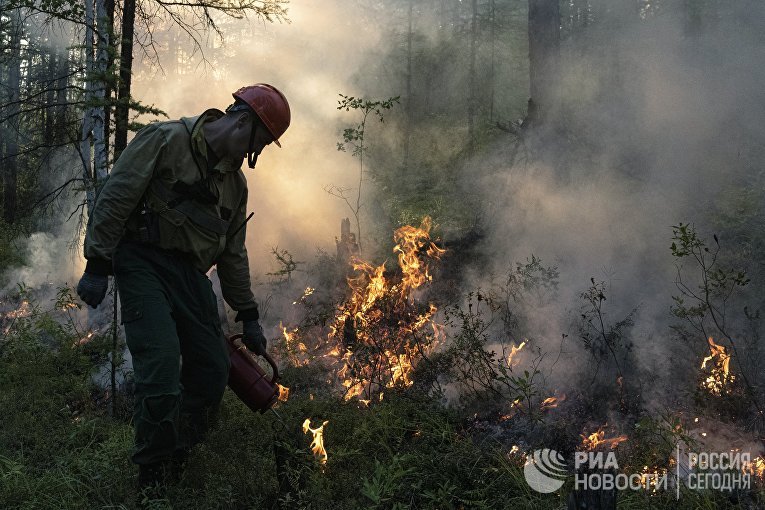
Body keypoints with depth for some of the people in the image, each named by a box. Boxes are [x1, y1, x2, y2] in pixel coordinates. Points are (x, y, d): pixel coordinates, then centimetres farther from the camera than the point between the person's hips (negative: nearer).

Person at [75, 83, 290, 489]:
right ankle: (152, 480, -3)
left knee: (213, 371, 4)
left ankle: (178, 461, 24)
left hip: (191, 274, 7)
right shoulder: (165, 140, -7)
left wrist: (248, 317, 19)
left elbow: (233, 254, 20)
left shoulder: (235, 182, 15)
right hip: (143, 264, -7)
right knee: (162, 367, -19)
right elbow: (114, 199, -11)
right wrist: (97, 266, -15)